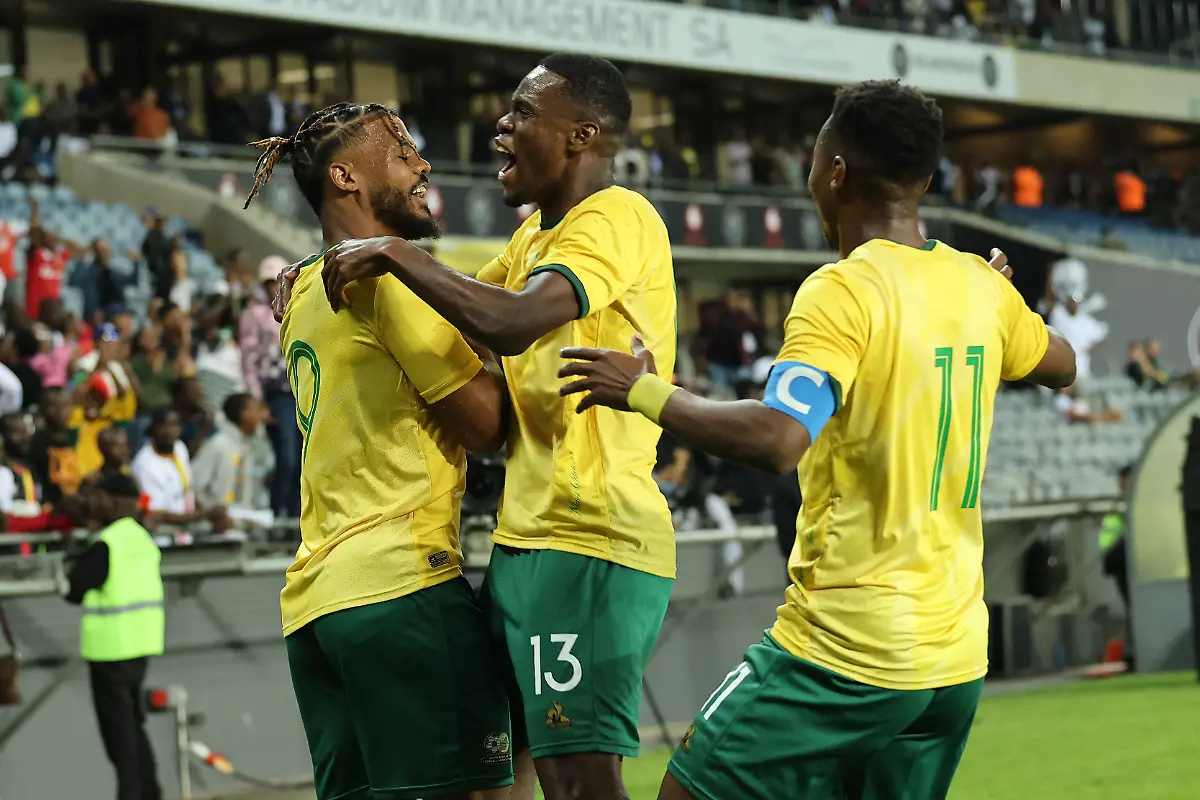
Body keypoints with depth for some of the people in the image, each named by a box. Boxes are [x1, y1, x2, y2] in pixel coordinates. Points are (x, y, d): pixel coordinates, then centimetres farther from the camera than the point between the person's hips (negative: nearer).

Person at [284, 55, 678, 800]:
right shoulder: (536, 234, 19)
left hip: (588, 545, -10)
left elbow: (511, 322, -27)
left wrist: (393, 252, -16)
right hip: (527, 538, 10)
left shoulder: (617, 218, -12)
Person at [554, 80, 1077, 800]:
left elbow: (777, 441, -28)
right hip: (957, 657, 7)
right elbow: (1061, 364, 29)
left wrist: (644, 392, -15)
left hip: (844, 651, -7)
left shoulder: (844, 290, -14)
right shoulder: (981, 287, 7)